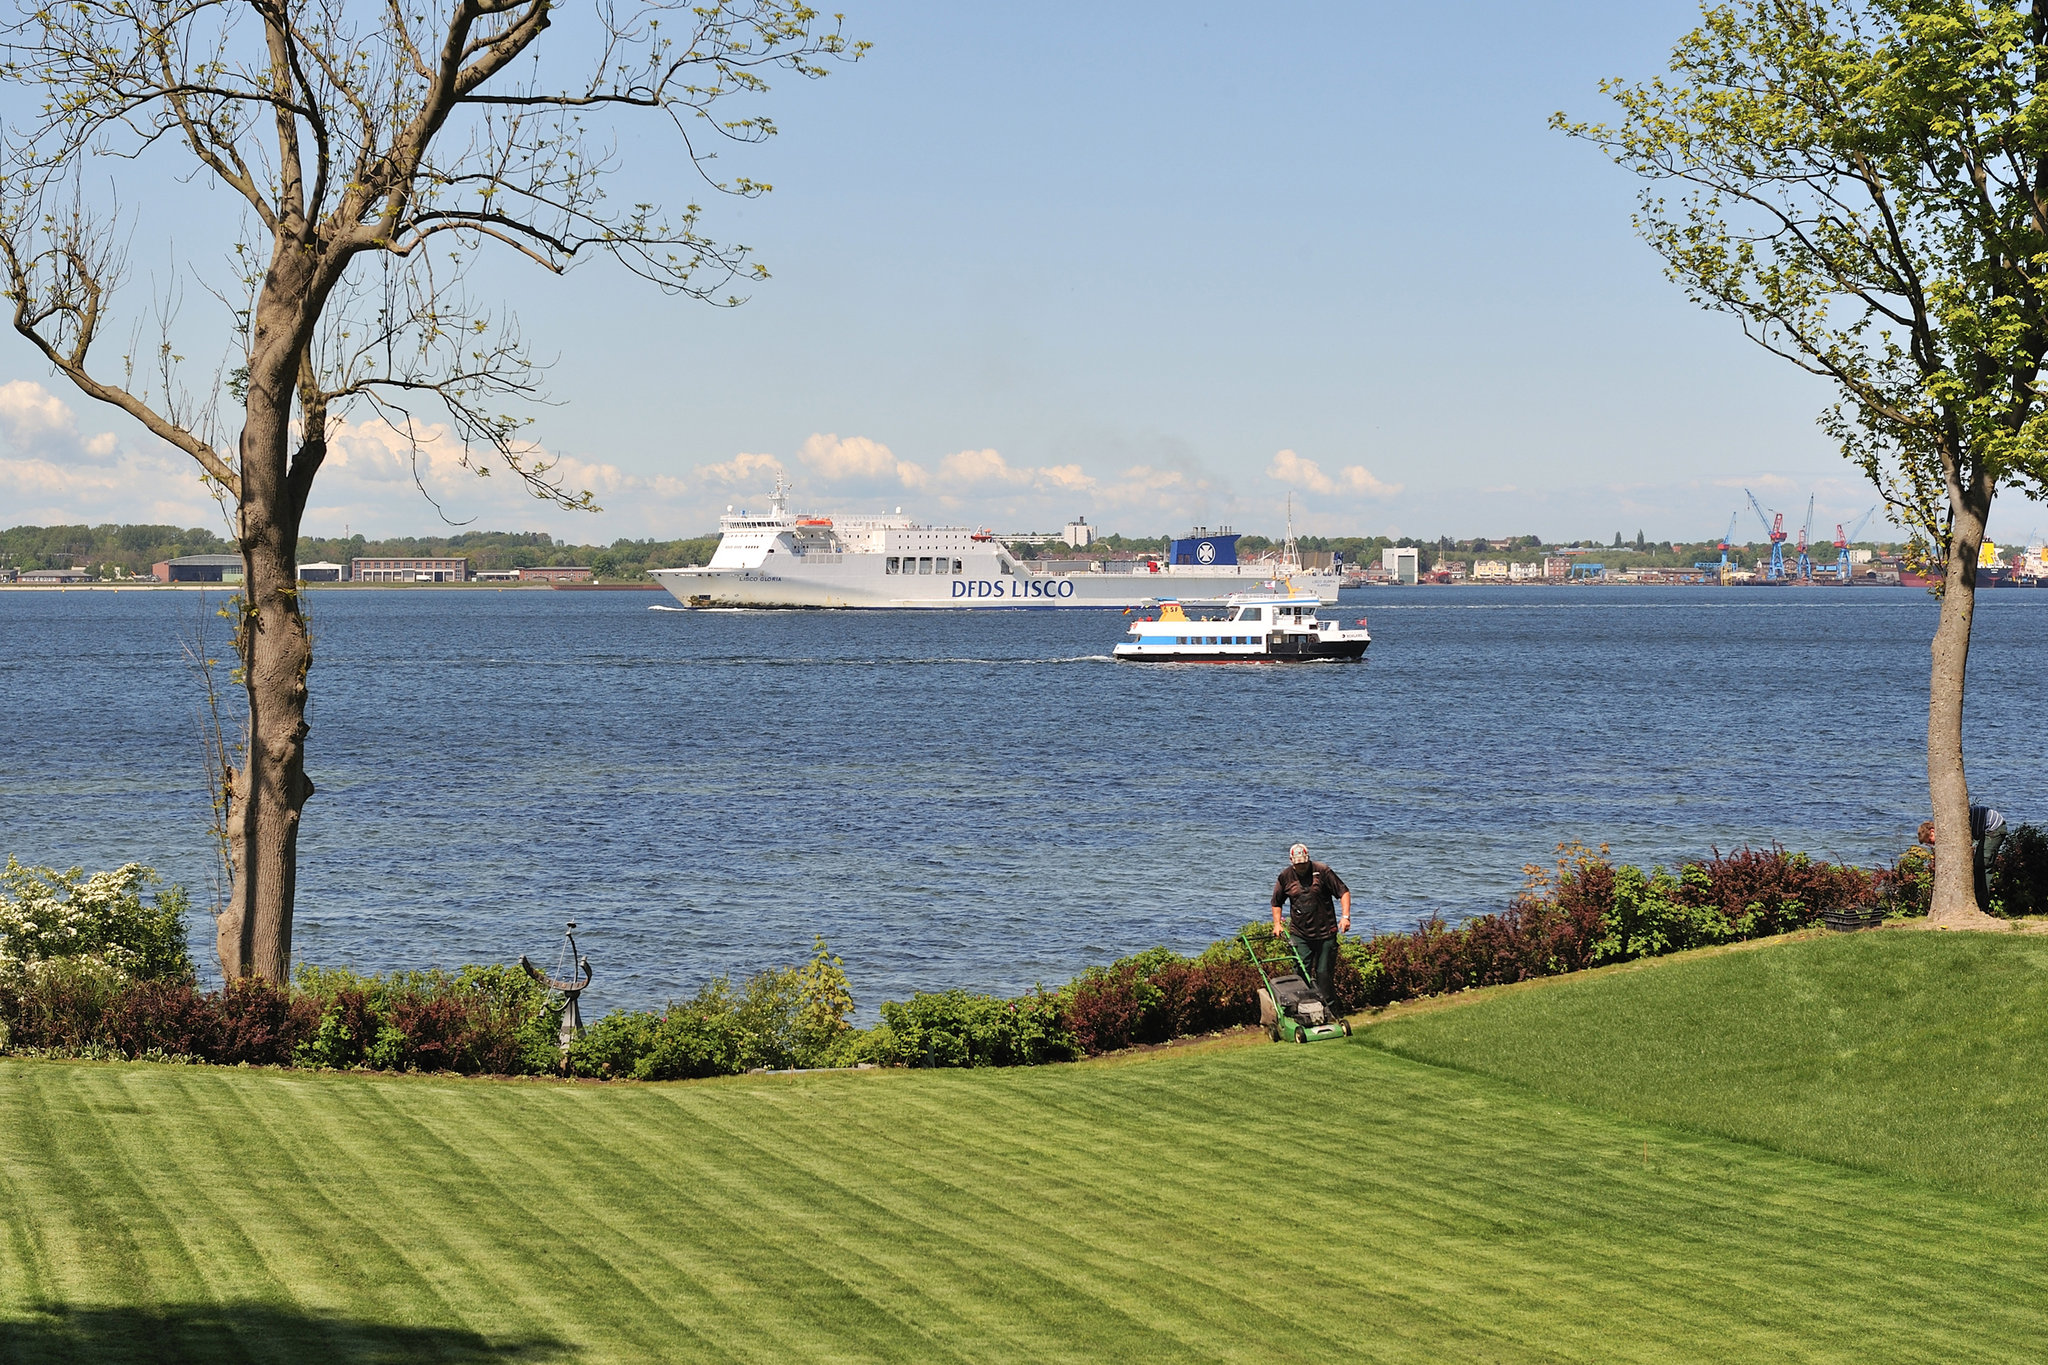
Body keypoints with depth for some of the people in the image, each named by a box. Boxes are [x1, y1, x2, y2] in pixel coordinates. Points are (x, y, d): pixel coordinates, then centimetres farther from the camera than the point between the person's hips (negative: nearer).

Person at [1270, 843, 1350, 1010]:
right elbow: (1276, 902, 19)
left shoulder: (1322, 871, -4)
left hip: (1325, 933, -2)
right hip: (1299, 934, 2)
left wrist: (1345, 916, -13)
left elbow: (1343, 892, -2)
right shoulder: (1285, 876, 4)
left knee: (1324, 974, 1)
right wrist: (1277, 924, 7)